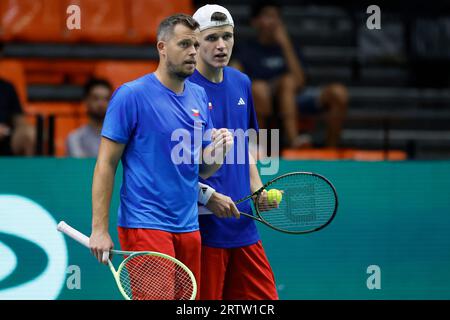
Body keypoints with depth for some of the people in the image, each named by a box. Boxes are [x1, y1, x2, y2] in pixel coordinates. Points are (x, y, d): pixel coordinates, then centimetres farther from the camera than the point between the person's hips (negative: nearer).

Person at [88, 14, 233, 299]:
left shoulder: (200, 96, 12)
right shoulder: (131, 95, -7)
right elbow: (106, 165, -8)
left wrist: (218, 149, -6)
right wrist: (99, 229, -14)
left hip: (188, 228, 7)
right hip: (145, 226, -7)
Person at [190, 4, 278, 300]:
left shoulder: (241, 83, 11)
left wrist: (257, 189, 8)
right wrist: (208, 196, -19)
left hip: (243, 226, 7)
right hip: (204, 224, -7)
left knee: (264, 297, 8)